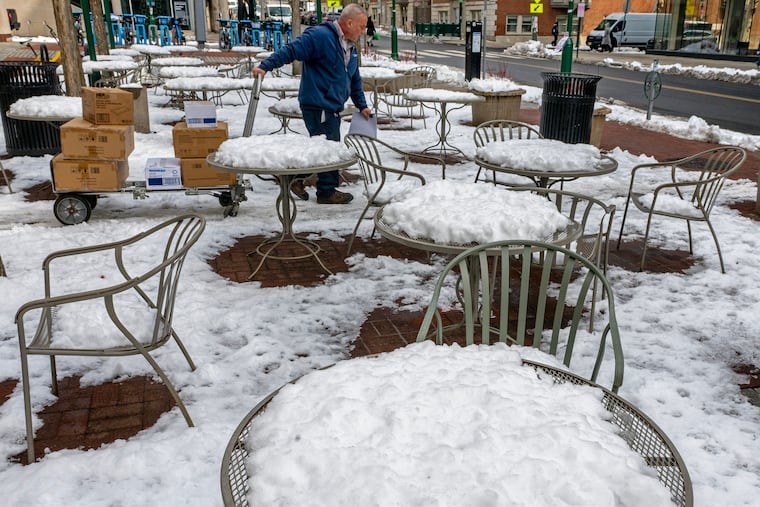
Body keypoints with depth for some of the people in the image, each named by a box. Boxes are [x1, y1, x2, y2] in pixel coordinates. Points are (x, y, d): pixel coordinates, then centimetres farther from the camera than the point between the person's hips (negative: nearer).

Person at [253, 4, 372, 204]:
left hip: (332, 107, 10)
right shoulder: (319, 36, -14)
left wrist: (361, 105, 25)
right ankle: (327, 191, 7)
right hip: (317, 104, -10)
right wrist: (265, 66, -27)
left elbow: (355, 80, 26)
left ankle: (301, 180, 28)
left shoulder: (350, 48, 17)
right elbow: (291, 51, -18)